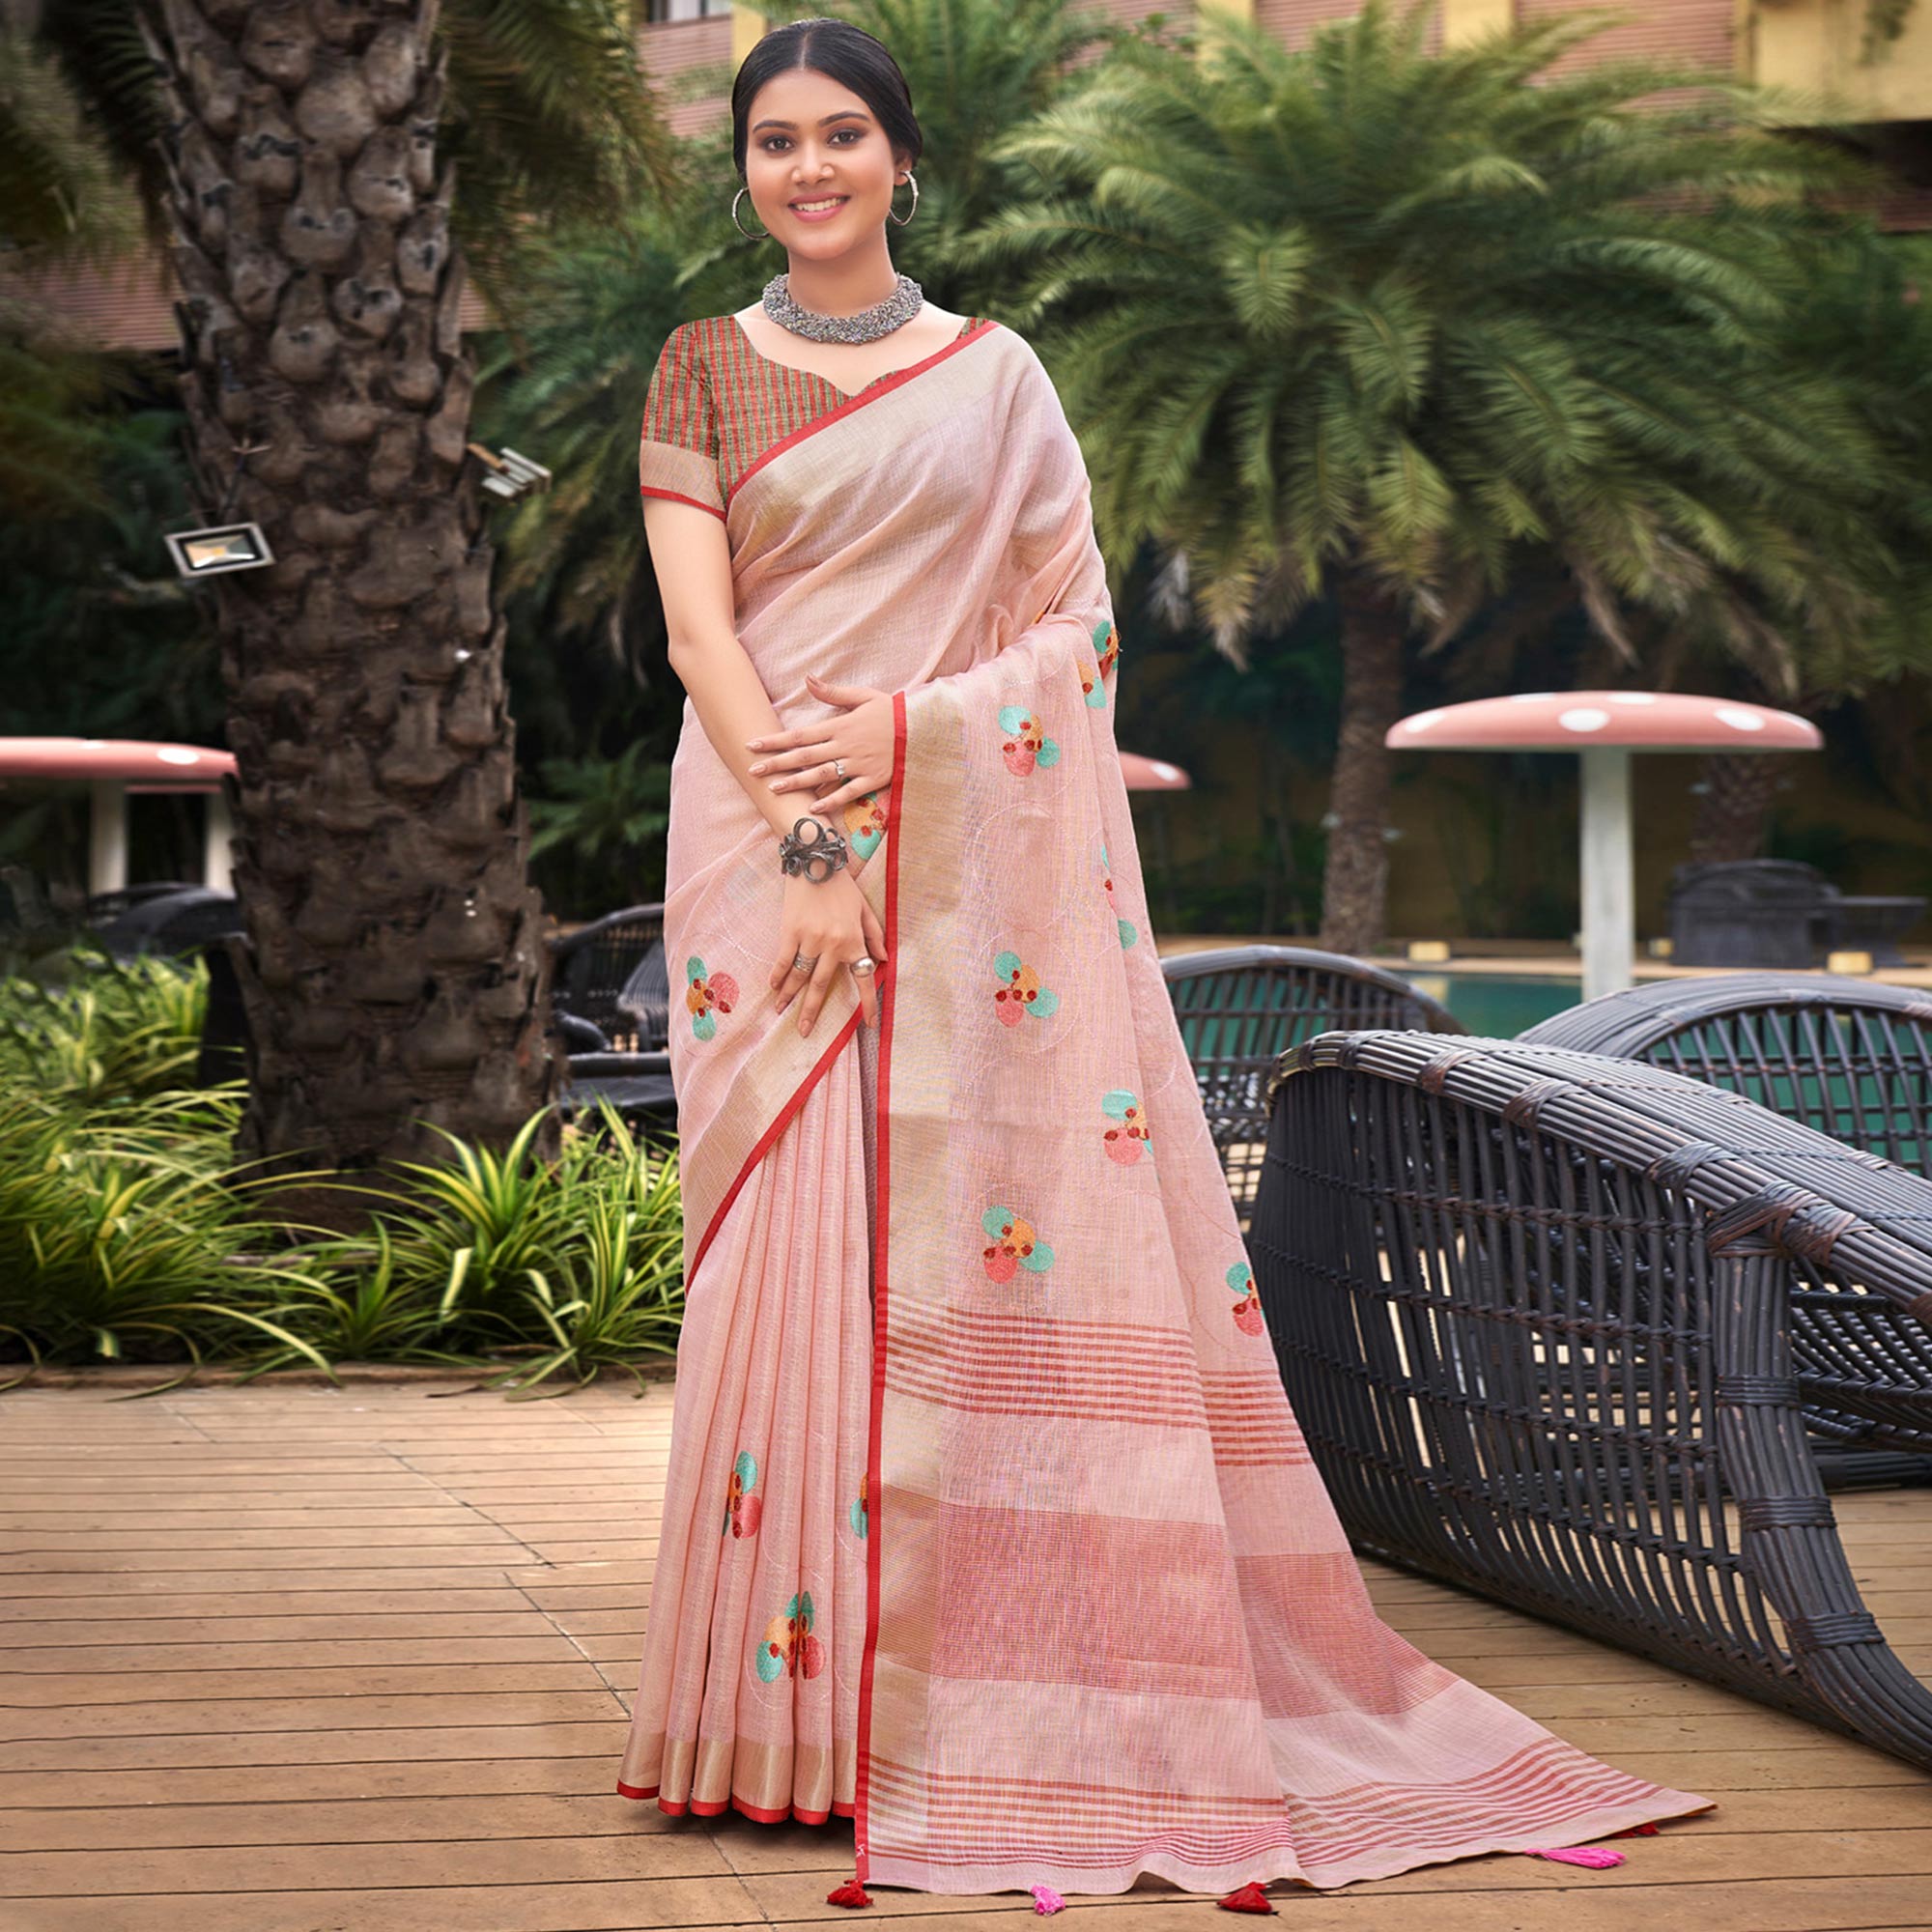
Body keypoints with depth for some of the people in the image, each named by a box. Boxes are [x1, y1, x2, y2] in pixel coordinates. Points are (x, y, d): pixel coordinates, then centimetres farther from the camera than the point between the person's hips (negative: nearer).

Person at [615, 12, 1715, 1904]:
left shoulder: (994, 375, 11)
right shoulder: (703, 369, 10)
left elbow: (1080, 629, 6)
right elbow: (697, 624, -1)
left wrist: (907, 724, -11)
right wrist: (805, 845, -13)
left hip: (966, 865, 1)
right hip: (764, 850, 0)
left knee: (982, 1249, -4)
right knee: (791, 1260, -4)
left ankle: (973, 1704, 6)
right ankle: (804, 1711, 4)